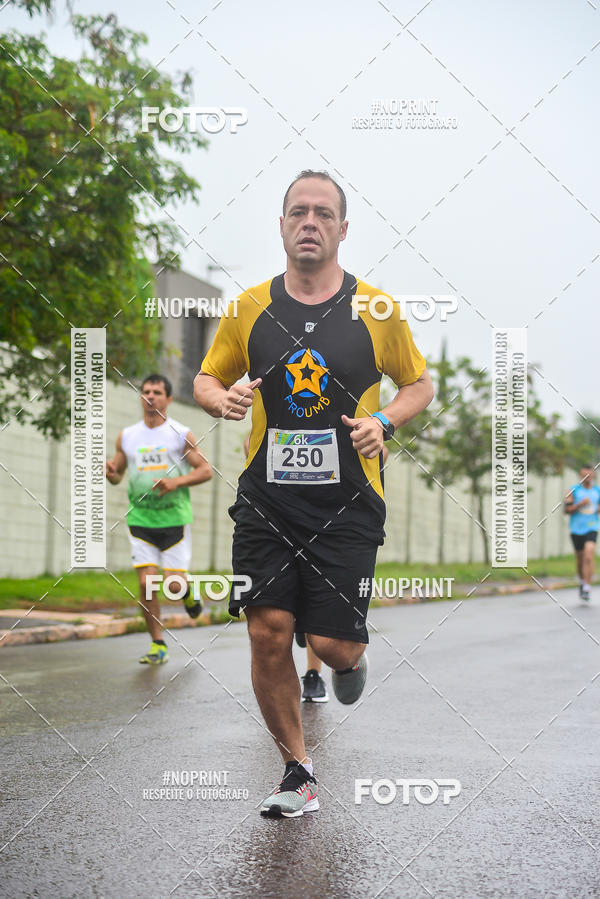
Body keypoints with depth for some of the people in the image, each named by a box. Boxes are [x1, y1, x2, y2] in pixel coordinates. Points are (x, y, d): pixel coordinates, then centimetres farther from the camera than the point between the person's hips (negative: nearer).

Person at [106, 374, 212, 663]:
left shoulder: (180, 434, 0)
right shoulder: (127, 436, 8)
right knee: (146, 583, -6)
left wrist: (176, 481, -15)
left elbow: (206, 470, 0)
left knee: (175, 585, -7)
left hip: (174, 519, -2)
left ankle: (188, 592, 31)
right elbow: (118, 475, 16)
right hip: (140, 519, 2)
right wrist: (109, 472, -8)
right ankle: (158, 645, 8)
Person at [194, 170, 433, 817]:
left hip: (347, 503, -1)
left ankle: (349, 658, 35)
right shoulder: (248, 308, 5)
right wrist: (223, 399, -8)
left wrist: (384, 421, -8)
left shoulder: (376, 309, 1)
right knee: (268, 634, -4)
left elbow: (420, 384, 12)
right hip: (266, 499, 2)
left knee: (333, 644, -6)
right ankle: (298, 775, 14)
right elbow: (205, 380, 16)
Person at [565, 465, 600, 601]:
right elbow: (567, 510, -4)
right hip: (576, 529, 0)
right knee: (580, 558, 10)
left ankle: (587, 588, -18)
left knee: (589, 555, -18)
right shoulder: (573, 490, 1)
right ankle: (581, 581, 37)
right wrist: (580, 504, -17)